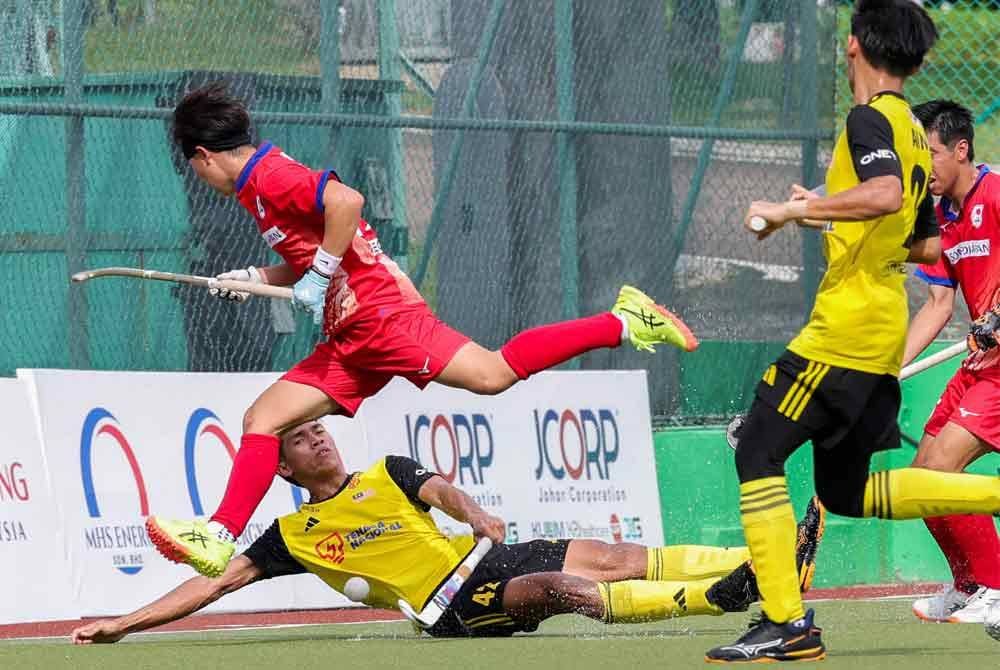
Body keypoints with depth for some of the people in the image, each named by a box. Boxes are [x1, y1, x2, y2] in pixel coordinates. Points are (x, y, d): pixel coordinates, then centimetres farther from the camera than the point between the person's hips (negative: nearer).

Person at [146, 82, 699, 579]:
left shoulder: (269, 177, -9)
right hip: (349, 341, 10)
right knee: (262, 418, 4)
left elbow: (345, 201, -25)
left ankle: (624, 323, -14)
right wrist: (255, 279, 20)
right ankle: (218, 537, 0)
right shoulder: (260, 189, 22)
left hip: (378, 315, -10)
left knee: (492, 374, -20)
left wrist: (319, 275, -19)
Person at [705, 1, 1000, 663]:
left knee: (758, 452, -8)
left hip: (845, 326, -9)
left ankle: (787, 623, -13)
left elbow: (886, 193, -31)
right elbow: (925, 243, 26)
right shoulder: (913, 131, 18)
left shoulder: (870, 118, -10)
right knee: (847, 493, 16)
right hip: (884, 334, 9)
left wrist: (795, 209, -25)